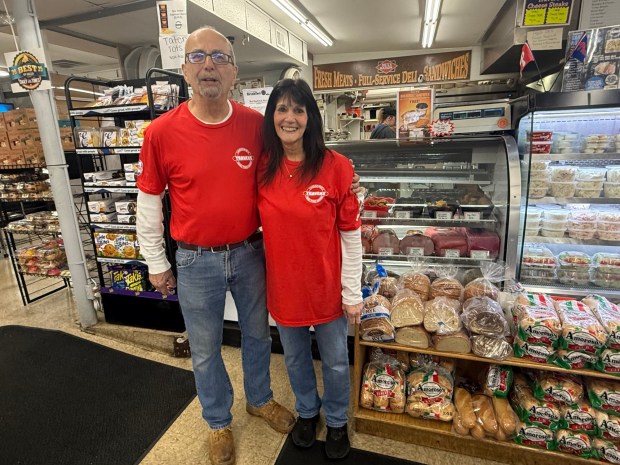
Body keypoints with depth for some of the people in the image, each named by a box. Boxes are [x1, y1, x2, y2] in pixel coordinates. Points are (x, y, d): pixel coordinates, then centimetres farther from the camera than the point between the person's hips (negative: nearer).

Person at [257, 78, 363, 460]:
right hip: (284, 285, 3)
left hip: (327, 287, -2)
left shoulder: (336, 166, -14)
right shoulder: (262, 168, -5)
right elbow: (261, 226, 5)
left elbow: (351, 234, -10)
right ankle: (307, 411, 54)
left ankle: (337, 421, 48)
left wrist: (353, 293, -8)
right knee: (295, 358, 24)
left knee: (335, 362, 19)